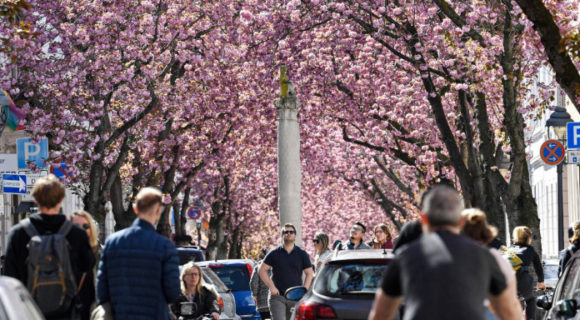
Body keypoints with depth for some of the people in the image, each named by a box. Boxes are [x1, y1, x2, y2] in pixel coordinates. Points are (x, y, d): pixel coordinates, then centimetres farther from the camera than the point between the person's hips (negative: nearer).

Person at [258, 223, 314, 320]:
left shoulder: (302, 254, 7)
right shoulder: (274, 253, 3)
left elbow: (309, 274, 8)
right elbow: (262, 270, 5)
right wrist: (271, 287, -5)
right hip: (277, 297, -2)